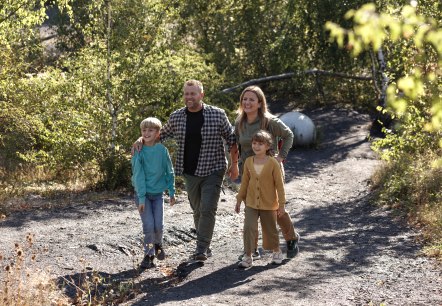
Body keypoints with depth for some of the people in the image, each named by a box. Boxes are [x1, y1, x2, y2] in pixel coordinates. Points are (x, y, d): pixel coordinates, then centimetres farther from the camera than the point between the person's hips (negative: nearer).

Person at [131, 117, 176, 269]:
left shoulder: (162, 150, -5)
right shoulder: (139, 152, -11)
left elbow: (169, 172, 4)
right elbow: (138, 176, -14)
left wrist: (172, 192, 6)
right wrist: (141, 198, -18)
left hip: (158, 193, 2)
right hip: (143, 193, -2)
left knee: (158, 225, 0)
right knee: (148, 225, -7)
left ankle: (158, 244, 31)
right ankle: (149, 255, 10)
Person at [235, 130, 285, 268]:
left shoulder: (273, 163, -12)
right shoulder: (248, 162, -1)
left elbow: (279, 184, -8)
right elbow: (245, 182, 9)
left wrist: (281, 204, -7)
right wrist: (239, 200, 11)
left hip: (268, 204, -2)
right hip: (251, 203, 3)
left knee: (270, 230, 11)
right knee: (249, 228, -8)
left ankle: (276, 252, 35)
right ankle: (247, 257, 0)